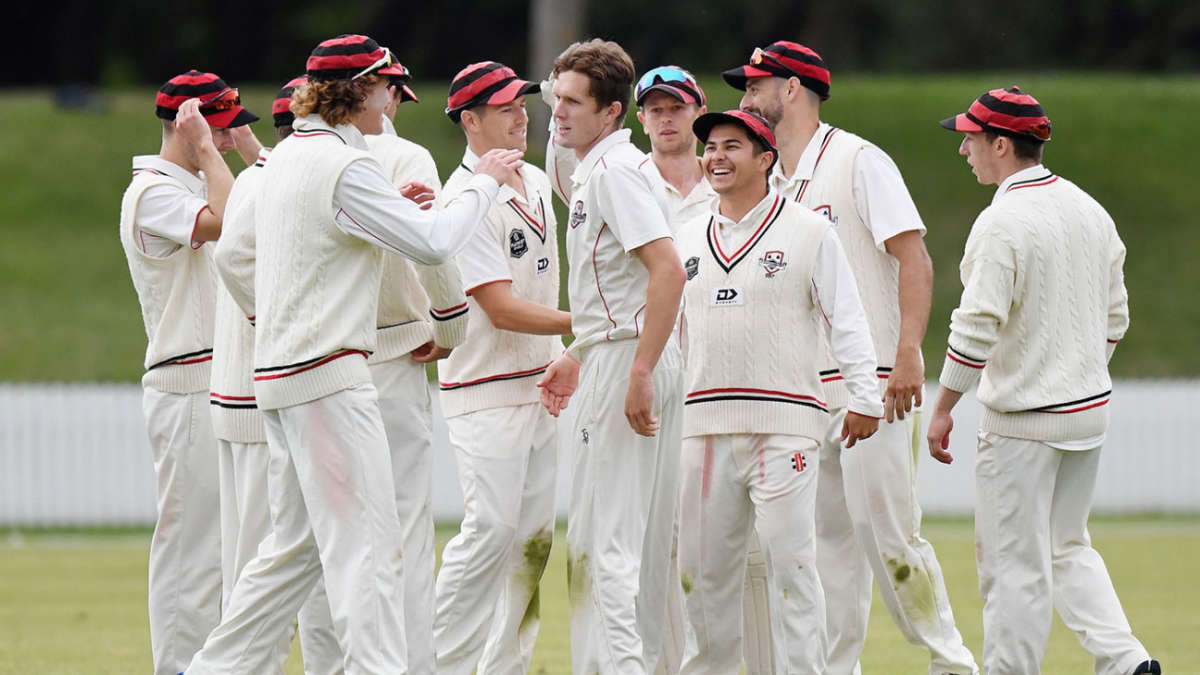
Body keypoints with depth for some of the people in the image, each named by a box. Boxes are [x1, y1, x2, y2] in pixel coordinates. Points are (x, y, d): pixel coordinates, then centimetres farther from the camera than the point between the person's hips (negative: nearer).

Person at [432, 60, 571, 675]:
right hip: (486, 393, -8)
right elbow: (502, 309, -20)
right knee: (493, 528, -14)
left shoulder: (536, 183, 12)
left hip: (542, 386, 8)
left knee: (535, 534, 6)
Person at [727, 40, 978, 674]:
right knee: (827, 540, 7)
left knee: (885, 531, -11)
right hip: (802, 394, 7)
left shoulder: (858, 160, -4)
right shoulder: (772, 184, 18)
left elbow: (913, 258, -11)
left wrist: (908, 354, -21)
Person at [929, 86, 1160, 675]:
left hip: (1022, 419, -8)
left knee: (1014, 563, -1)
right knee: (1066, 548, 18)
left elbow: (976, 330, -21)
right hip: (1089, 410, 8)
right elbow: (1114, 318, 14)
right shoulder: (1089, 211, 8)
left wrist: (942, 408, -12)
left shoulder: (1002, 223, -17)